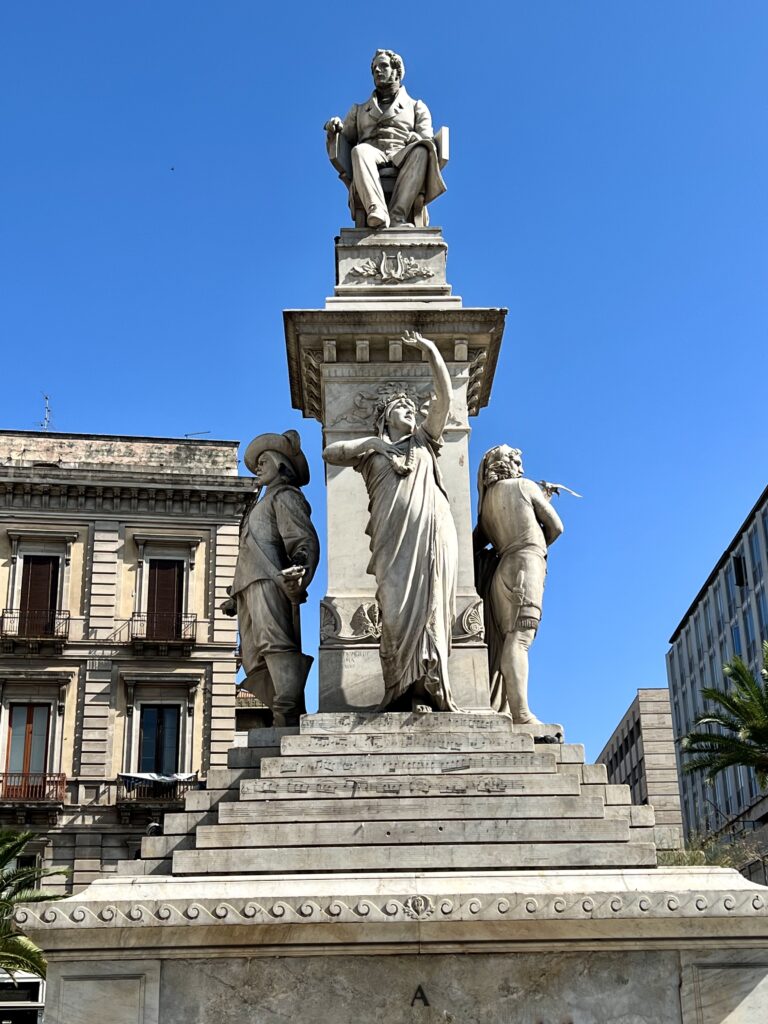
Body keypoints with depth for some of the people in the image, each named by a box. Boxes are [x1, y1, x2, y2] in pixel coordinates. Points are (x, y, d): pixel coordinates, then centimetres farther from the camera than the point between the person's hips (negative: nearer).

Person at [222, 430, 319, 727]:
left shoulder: (284, 495, 9)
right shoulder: (261, 505, 36)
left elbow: (304, 539, -8)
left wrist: (299, 574, -28)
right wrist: (235, 597, 34)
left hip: (269, 581, -9)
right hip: (249, 587, 9)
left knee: (274, 641, -25)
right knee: (255, 658, -4)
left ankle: (287, 712, -37)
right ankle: (292, 716, -13)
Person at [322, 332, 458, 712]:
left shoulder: (424, 440, 27)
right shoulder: (371, 451, 25)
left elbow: (445, 397, 18)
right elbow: (329, 452, 18)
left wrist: (431, 350, 12)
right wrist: (368, 442, 11)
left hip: (432, 530, 1)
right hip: (394, 535, -1)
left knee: (430, 606, -12)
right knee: (398, 607, -14)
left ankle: (428, 689, -19)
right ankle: (406, 689, -19)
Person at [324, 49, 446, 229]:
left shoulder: (416, 107, 29)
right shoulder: (359, 110, 36)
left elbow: (426, 140, 12)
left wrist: (403, 137, -8)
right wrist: (336, 128, 3)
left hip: (402, 158, -1)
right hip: (373, 160, 1)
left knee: (420, 151, -37)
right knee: (360, 151, -37)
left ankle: (397, 216, -50)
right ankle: (377, 212, -58)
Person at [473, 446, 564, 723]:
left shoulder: (487, 502, 24)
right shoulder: (525, 485, 10)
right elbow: (556, 527, 9)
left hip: (502, 570, 7)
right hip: (525, 564, -7)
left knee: (501, 646, 1)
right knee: (518, 638, -21)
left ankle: (496, 713, -11)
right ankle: (521, 714, -34)